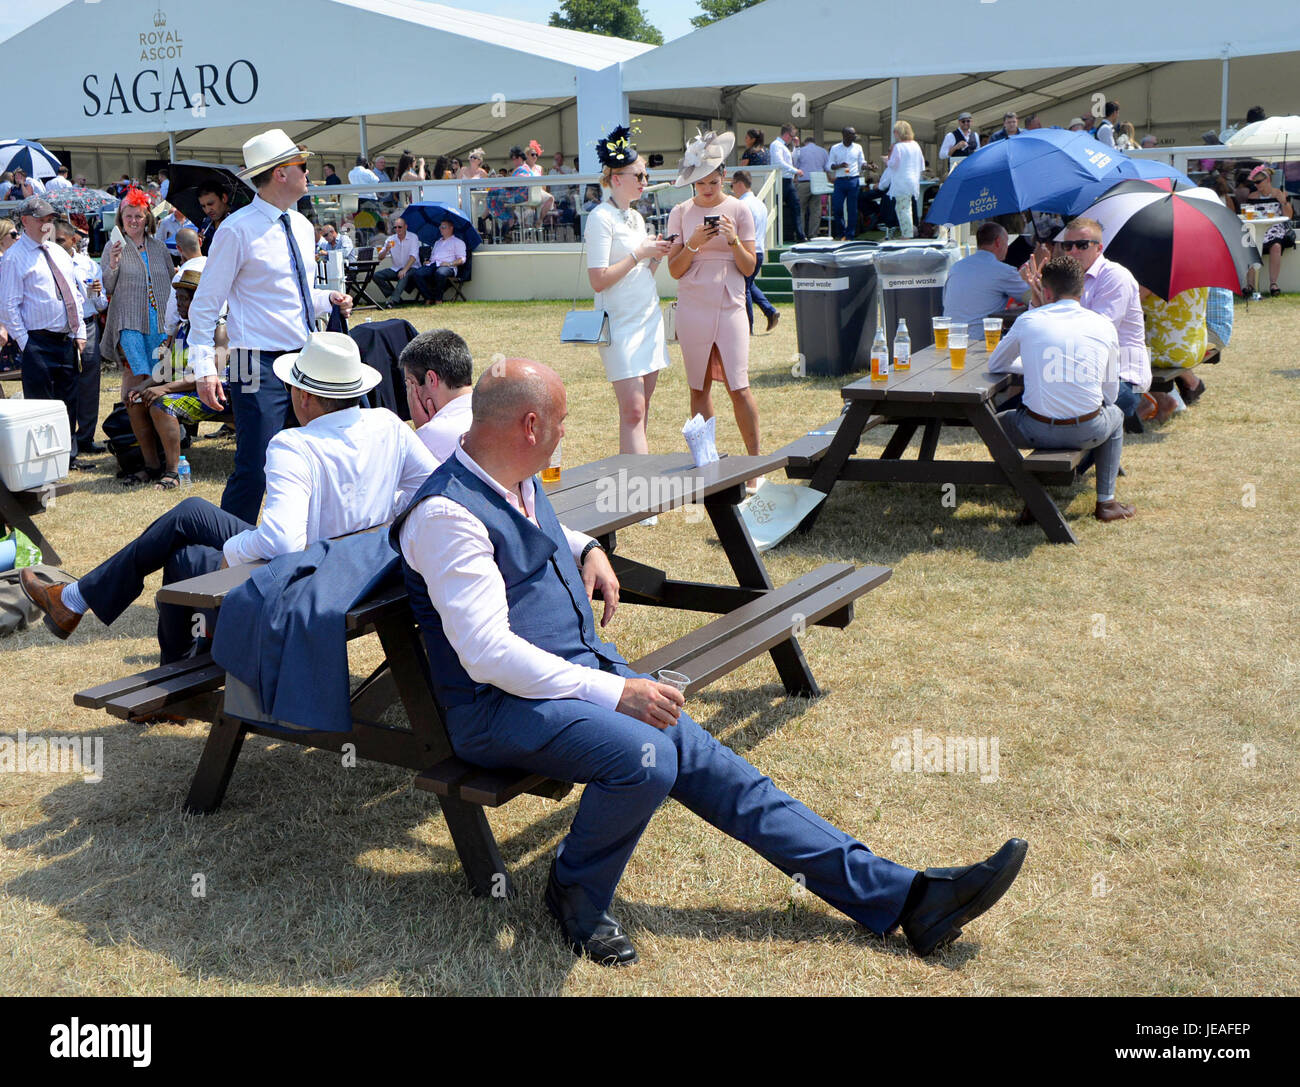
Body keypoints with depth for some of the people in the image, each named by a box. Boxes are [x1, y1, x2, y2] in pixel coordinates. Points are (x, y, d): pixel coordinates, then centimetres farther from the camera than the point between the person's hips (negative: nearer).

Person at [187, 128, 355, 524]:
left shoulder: (301, 227, 14)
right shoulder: (238, 229, -9)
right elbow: (205, 304, -9)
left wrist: (328, 300, 4)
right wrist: (204, 369, -17)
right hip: (261, 367, -8)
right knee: (254, 472, -9)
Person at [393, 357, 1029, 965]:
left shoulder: (516, 481, 9)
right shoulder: (447, 514, -20)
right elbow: (488, 653, -26)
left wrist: (586, 549, 13)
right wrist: (615, 693, -26)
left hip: (587, 667, 9)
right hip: (503, 707, -9)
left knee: (706, 760, -2)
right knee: (643, 756, -34)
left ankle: (898, 896, -1)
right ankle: (575, 896, -3)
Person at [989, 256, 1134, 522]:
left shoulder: (1028, 321, 2)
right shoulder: (1104, 326, 6)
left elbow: (995, 365, 17)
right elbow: (1110, 392, 13)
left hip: (1038, 432, -1)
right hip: (1088, 432, 2)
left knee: (1000, 421, 31)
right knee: (1115, 415, 36)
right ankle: (1105, 502, 30)